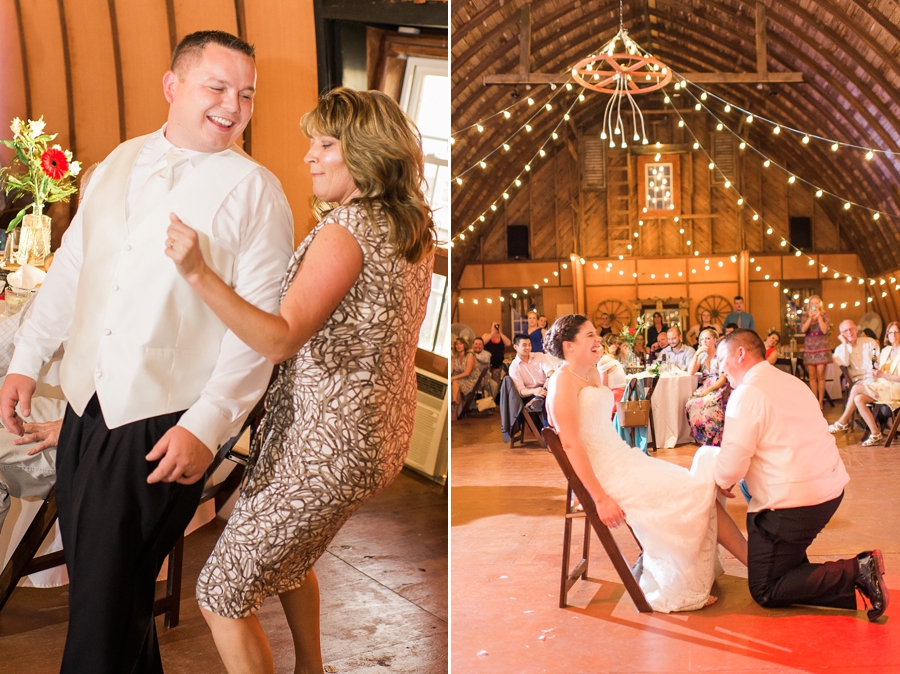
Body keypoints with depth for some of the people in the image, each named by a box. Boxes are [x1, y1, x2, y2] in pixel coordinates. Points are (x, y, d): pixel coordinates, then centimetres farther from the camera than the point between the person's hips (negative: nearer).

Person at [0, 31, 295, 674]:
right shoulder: (120, 163, 10)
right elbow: (71, 265, 17)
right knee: (90, 578, 16)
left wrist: (206, 427, -17)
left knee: (107, 603, 0)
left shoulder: (255, 191, -7)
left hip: (163, 425, -5)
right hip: (85, 406, 6)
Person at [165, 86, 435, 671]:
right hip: (385, 438, 10)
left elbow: (283, 338, -32)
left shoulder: (345, 229, -21)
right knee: (288, 556, 33)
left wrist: (199, 273, -40)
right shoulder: (416, 229, 5)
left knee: (222, 595, 4)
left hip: (328, 446, -10)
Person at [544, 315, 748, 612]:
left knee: (695, 486, -3)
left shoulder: (593, 374, 15)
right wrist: (601, 498, -24)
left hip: (624, 459, 9)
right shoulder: (563, 381, -13)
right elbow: (570, 444, -20)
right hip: (606, 473, -9)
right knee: (696, 492, -13)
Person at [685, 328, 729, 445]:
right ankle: (700, 438, -17)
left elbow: (723, 379, -11)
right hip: (704, 388, 5)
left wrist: (709, 390, -23)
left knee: (703, 404, -35)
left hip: (718, 389, -5)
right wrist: (697, 354, -7)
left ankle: (713, 440, -24)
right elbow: (690, 372, 1)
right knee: (690, 404, -25)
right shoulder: (702, 355, 13)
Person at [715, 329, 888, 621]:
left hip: (793, 504, -9)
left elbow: (733, 462, -19)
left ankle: (855, 572, -11)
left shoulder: (747, 394, -14)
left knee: (766, 593, 2)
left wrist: (723, 482, 4)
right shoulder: (792, 382, 15)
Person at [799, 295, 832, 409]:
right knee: (812, 376, 0)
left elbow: (825, 330, -9)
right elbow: (803, 329, -8)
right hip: (809, 347, 2)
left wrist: (819, 317, -14)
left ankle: (820, 402, -3)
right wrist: (810, 318, -16)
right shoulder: (805, 316, 9)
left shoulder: (824, 315, 4)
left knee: (820, 375, -7)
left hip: (822, 347, -2)